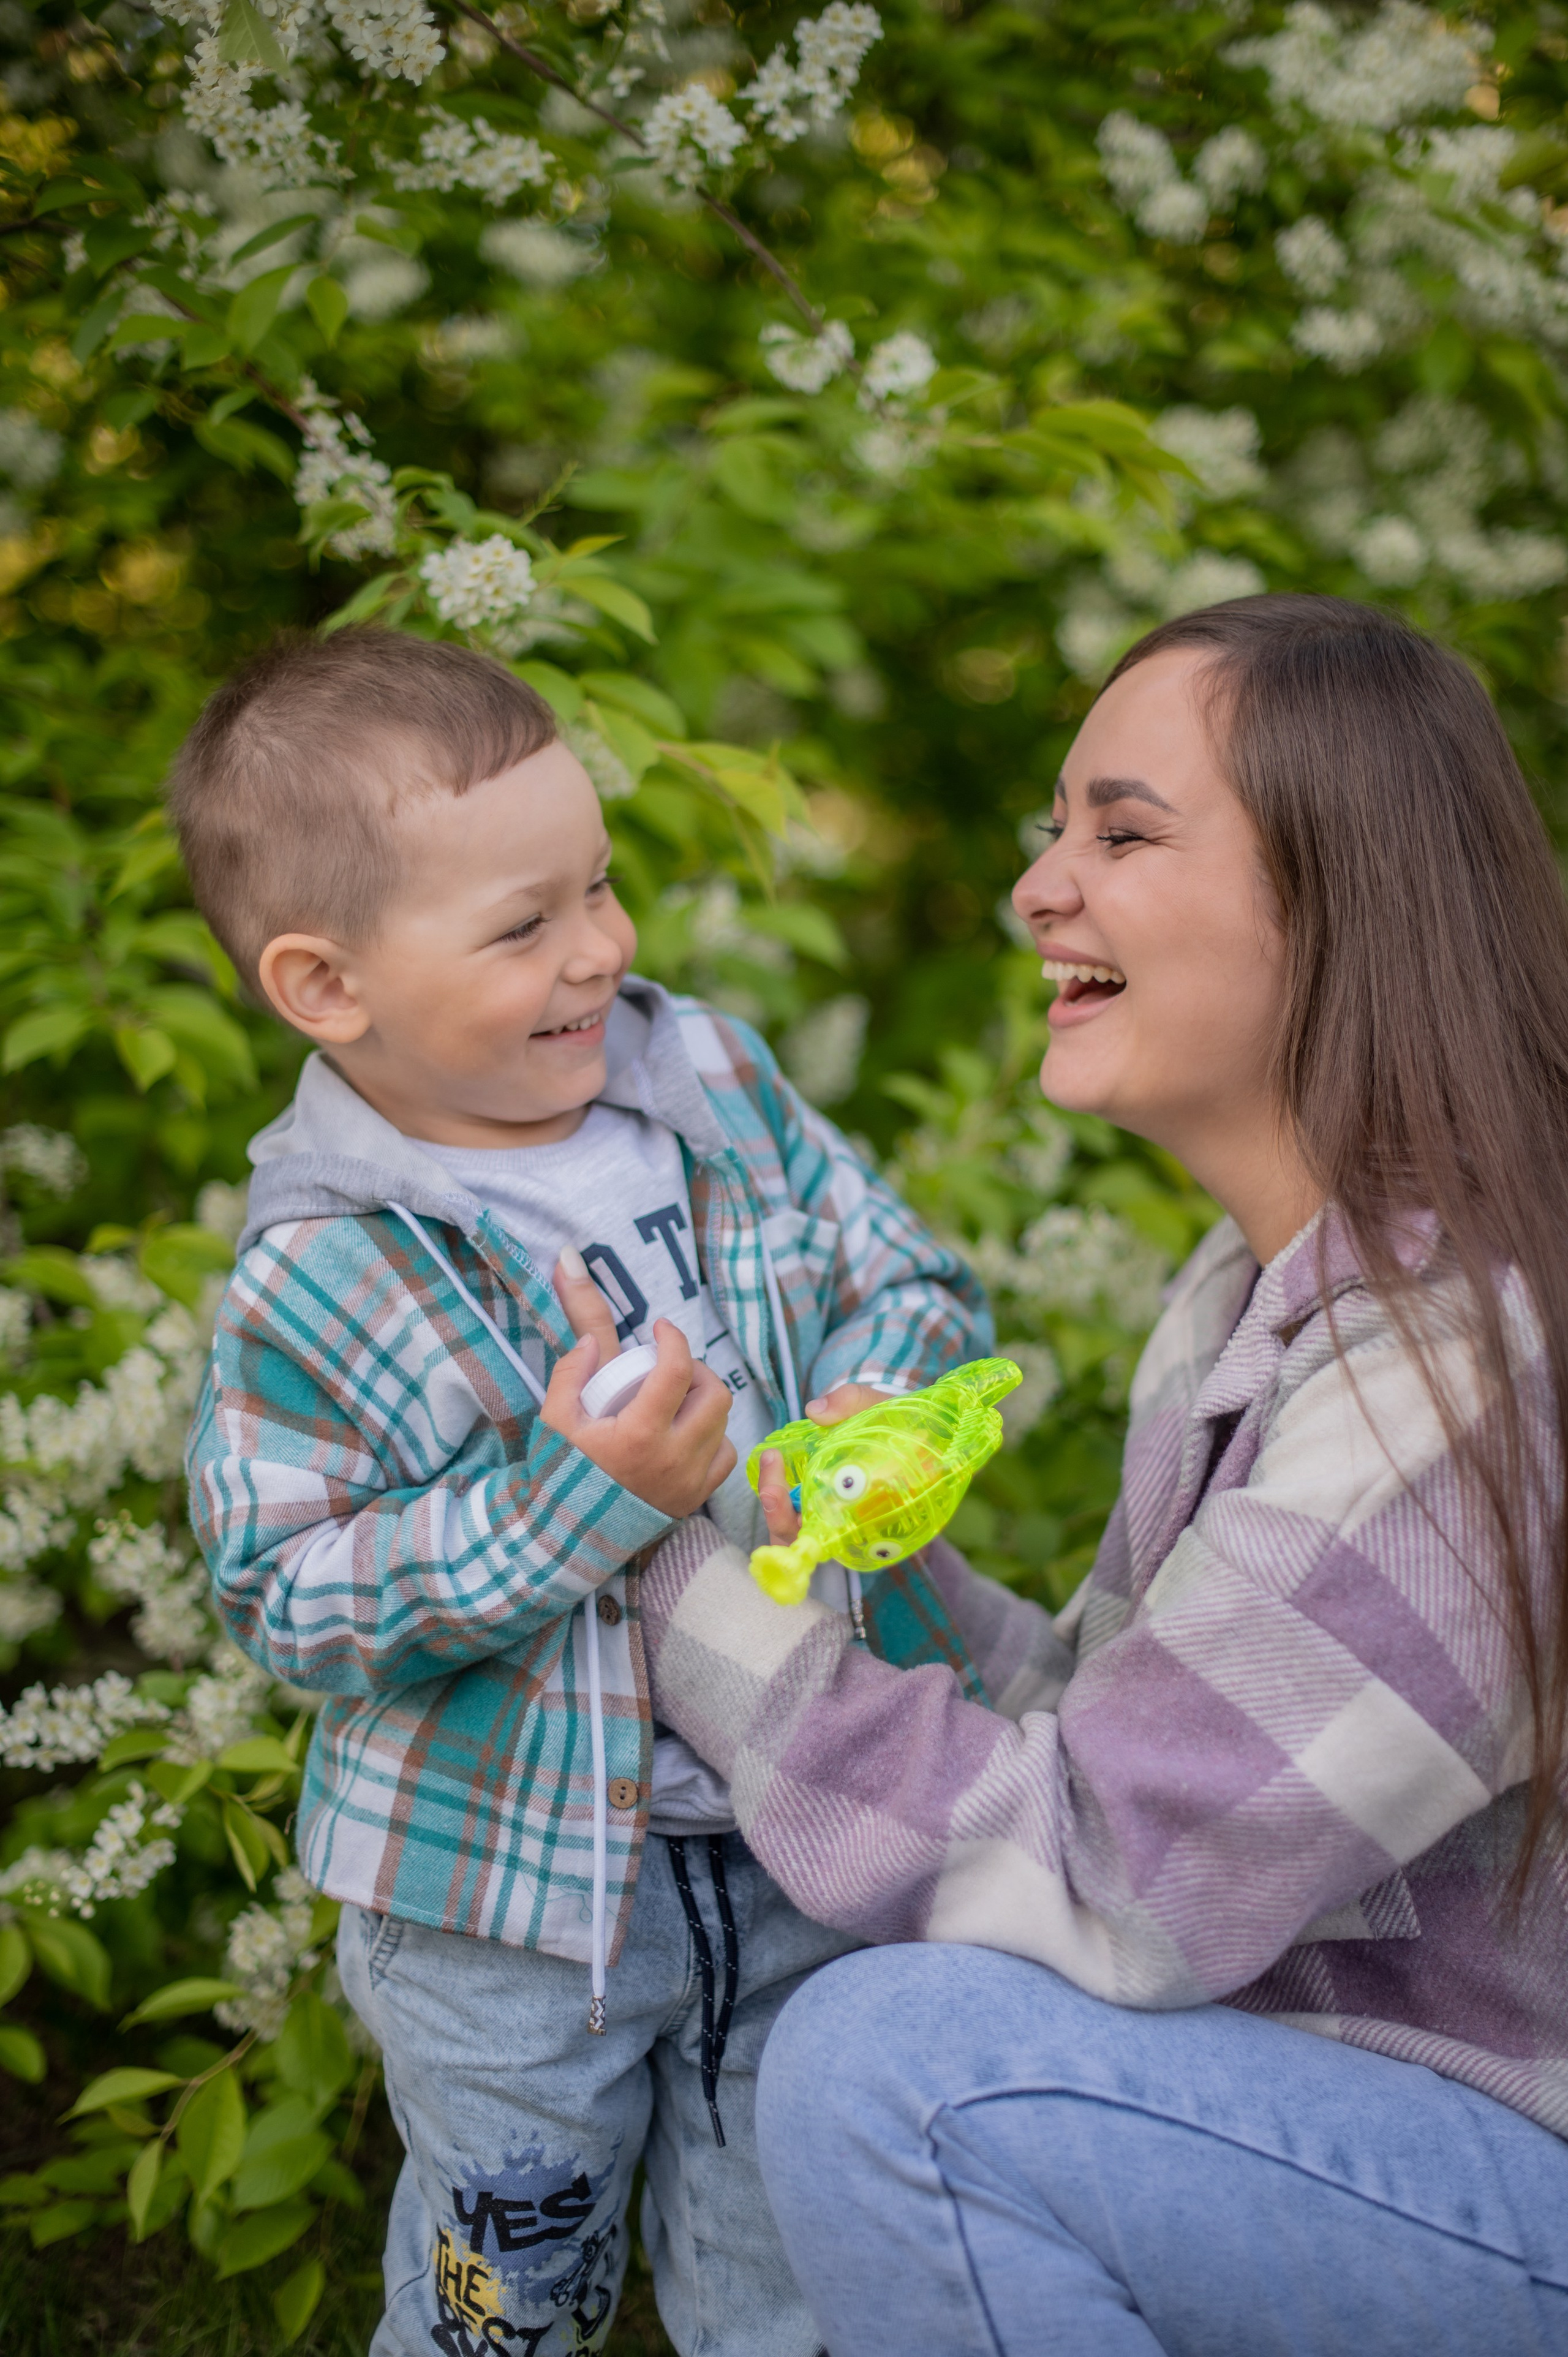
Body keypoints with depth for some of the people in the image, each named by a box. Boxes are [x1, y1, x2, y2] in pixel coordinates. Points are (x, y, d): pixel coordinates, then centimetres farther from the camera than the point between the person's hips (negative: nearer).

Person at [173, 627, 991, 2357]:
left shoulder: (716, 1082, -5)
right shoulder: (317, 1286, -19)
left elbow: (908, 1277, 3)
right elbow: (288, 1599, -19)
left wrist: (871, 1417, -19)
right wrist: (568, 1498, -29)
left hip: (804, 1827, 4)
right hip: (513, 1883, -3)